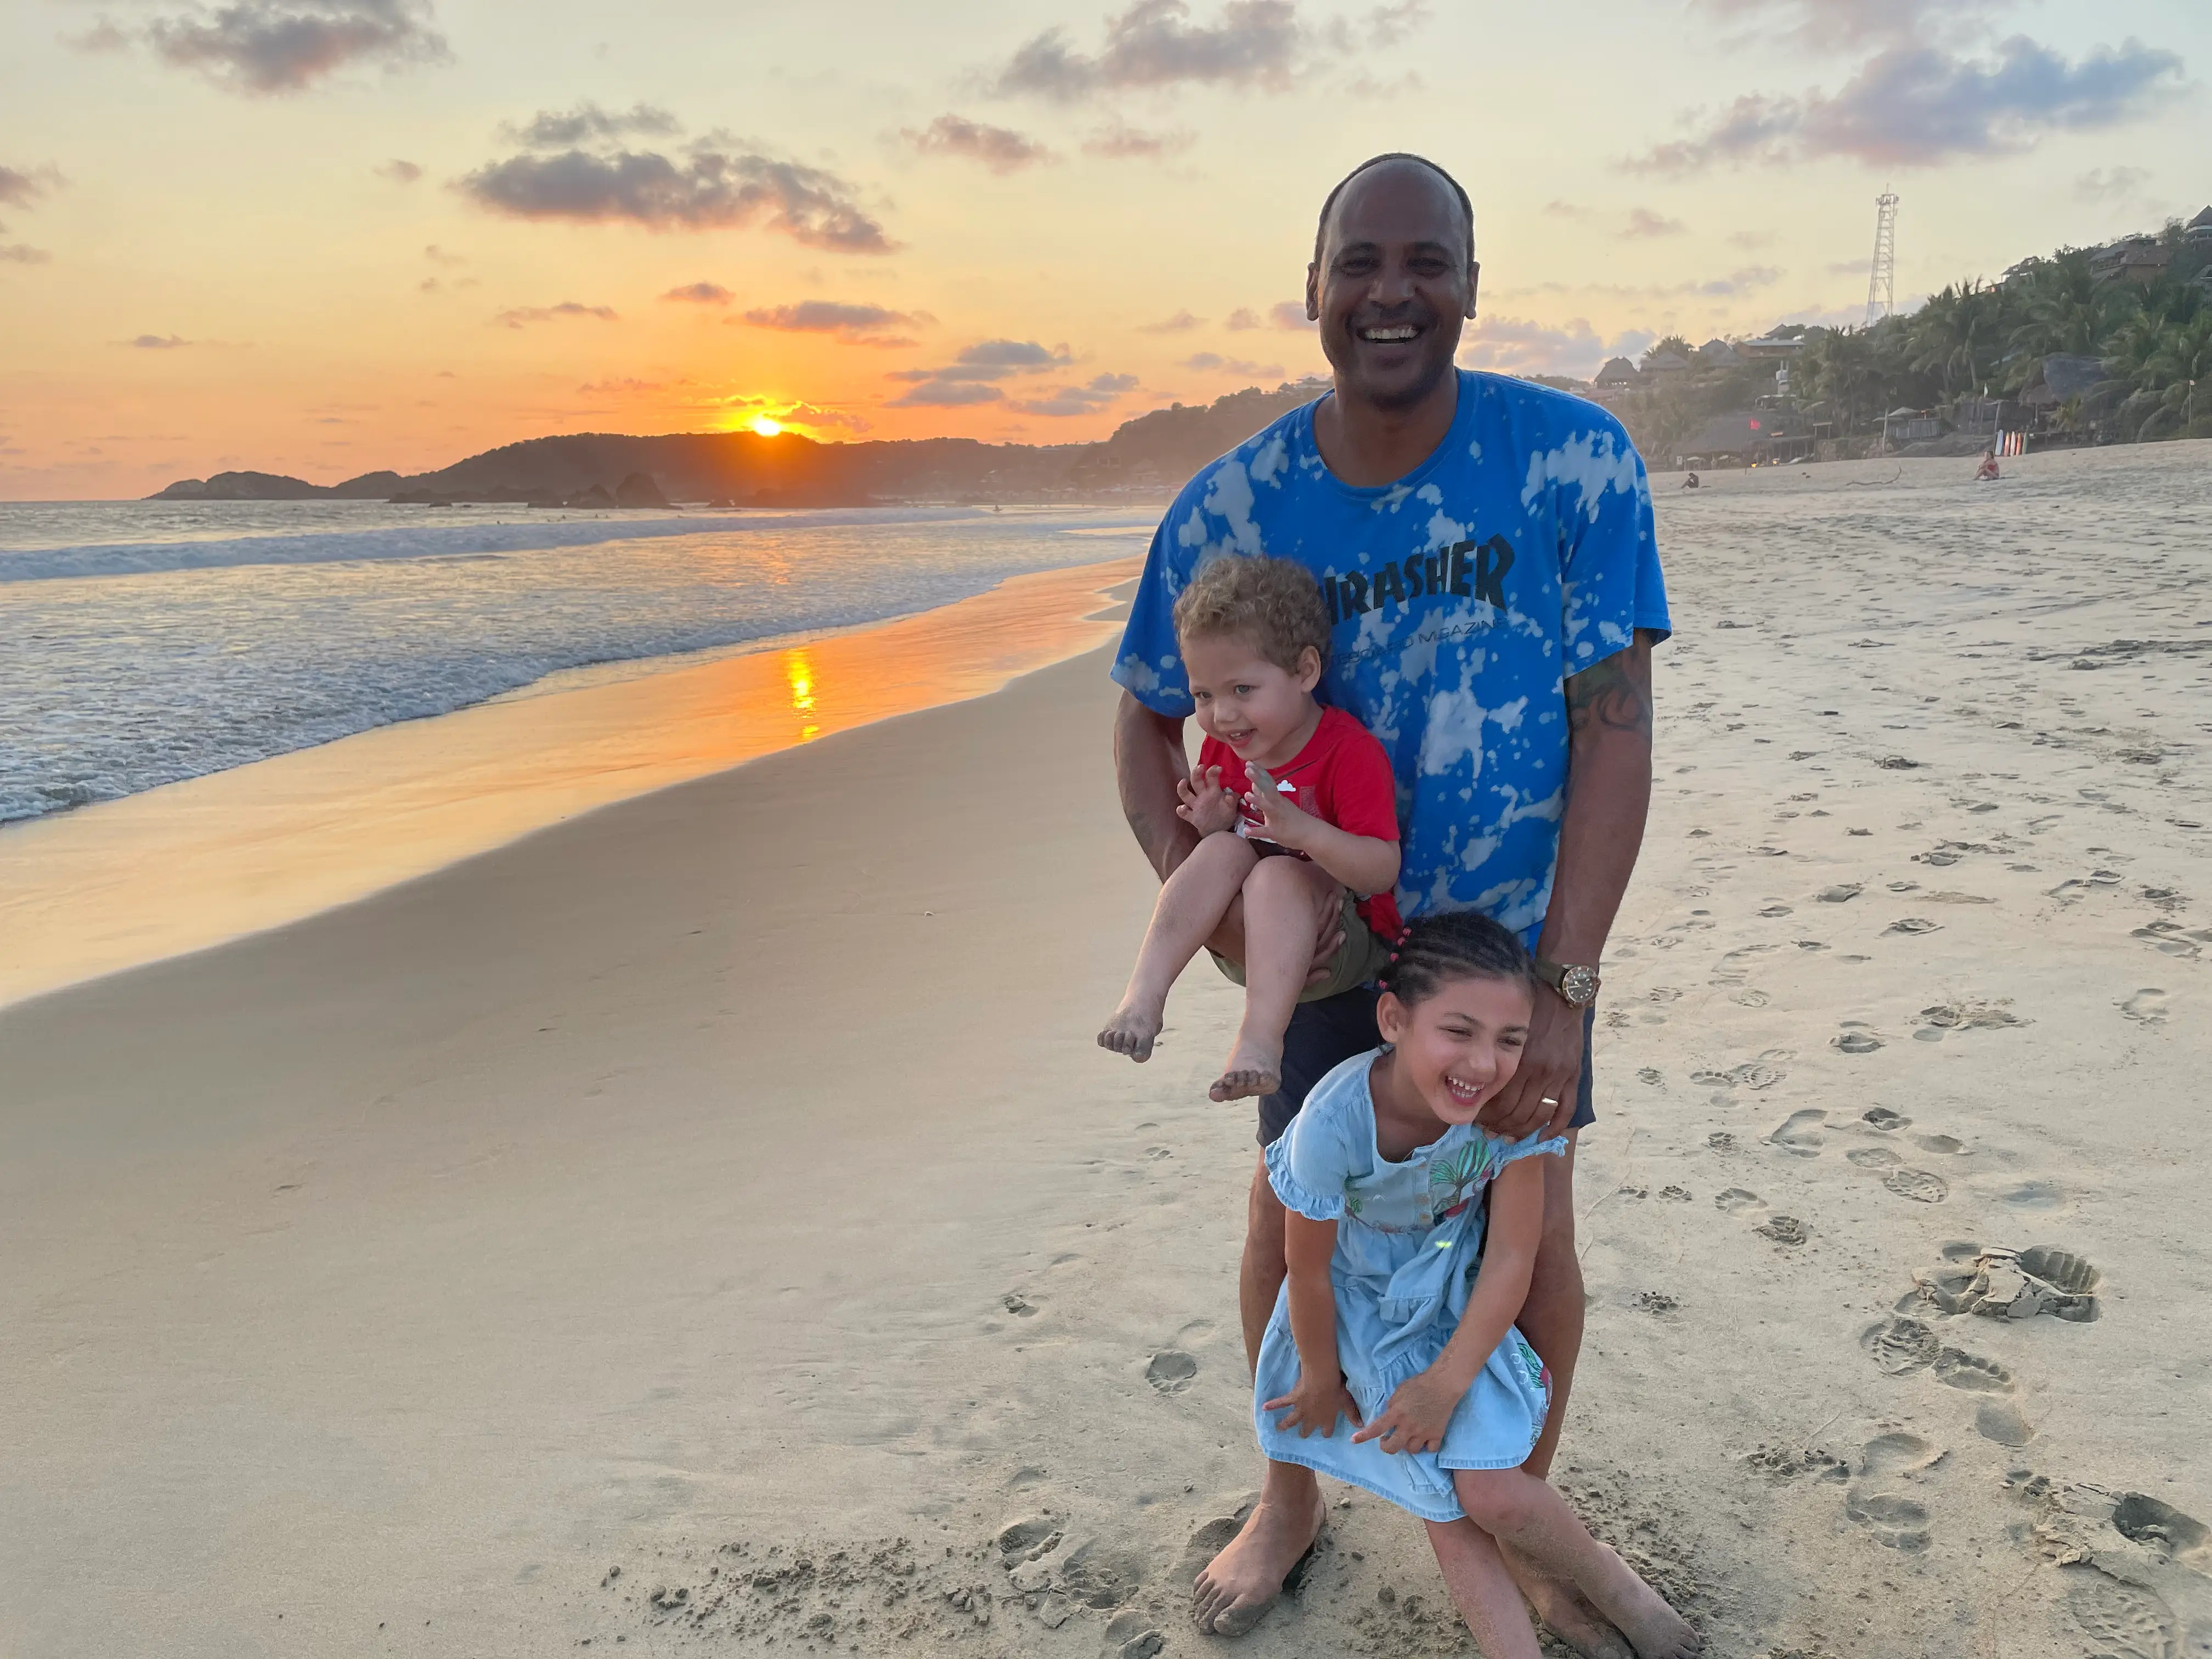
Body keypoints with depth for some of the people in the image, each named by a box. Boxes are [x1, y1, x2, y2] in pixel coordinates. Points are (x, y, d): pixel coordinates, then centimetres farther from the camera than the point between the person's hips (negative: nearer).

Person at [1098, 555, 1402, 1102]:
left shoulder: (1351, 751, -17)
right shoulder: (1223, 748, 3)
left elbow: (1383, 871, -24)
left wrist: (1302, 830, -41)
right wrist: (1214, 827, -11)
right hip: (1244, 938, 5)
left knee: (1278, 876, -34)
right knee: (1223, 853, -23)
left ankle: (1259, 1040, -45)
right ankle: (1144, 995, -33)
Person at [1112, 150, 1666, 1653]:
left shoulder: (1576, 459, -16)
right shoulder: (1233, 504, -12)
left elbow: (1616, 731, -17)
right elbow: (1148, 715, 1)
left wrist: (1564, 990, -20)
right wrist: (1185, 877, -17)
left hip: (1520, 932, -1)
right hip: (1328, 938, 1)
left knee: (1532, 1231, 8)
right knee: (1290, 1218, 11)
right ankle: (1292, 1498, 40)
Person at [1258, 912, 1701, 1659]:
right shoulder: (1334, 1121, -33)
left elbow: (1512, 1256, -16)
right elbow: (1308, 1269, -17)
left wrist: (1448, 1382, -14)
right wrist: (1321, 1381, -1)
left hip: (1460, 1299, 1)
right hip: (1365, 1303, -1)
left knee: (1489, 1492, -9)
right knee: (1443, 1505, -4)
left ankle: (1608, 1578, 19)